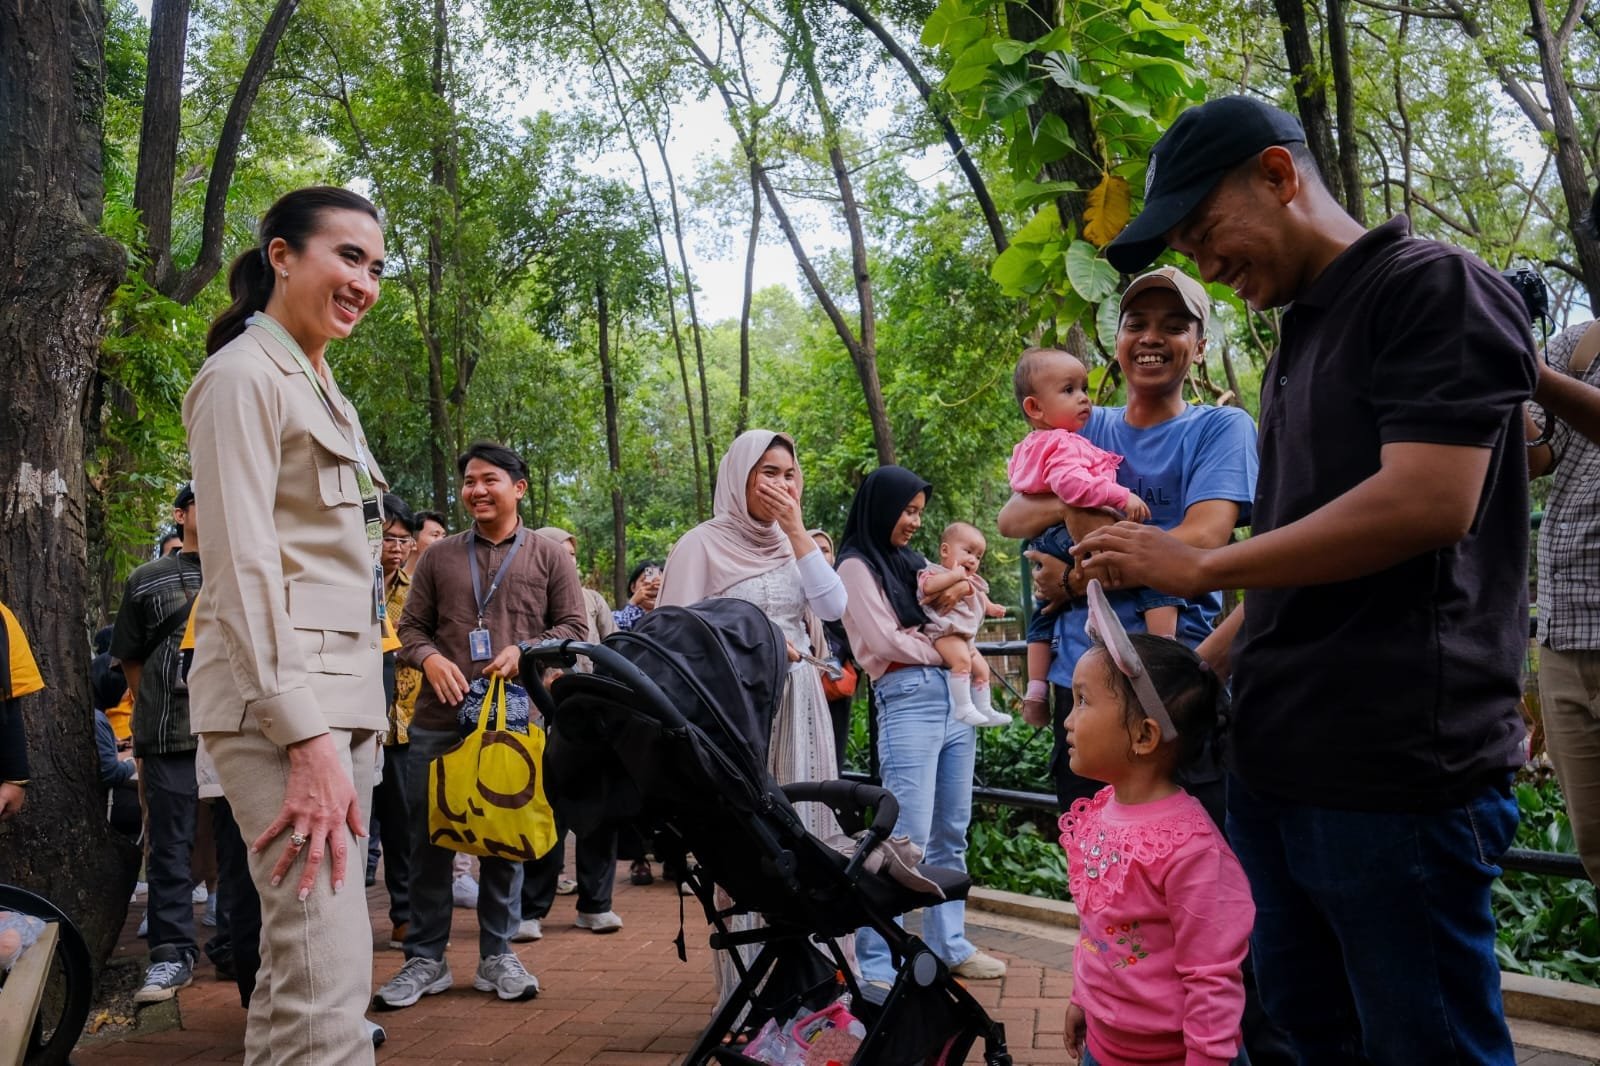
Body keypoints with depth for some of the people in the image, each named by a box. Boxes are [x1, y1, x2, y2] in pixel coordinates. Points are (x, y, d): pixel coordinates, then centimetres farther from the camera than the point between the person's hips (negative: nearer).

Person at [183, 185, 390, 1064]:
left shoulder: (321, 386, 21)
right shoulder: (244, 375, -7)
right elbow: (240, 565, -16)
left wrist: (353, 721, 18)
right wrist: (305, 737, -22)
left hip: (344, 693, 9)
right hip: (278, 698, -9)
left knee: (299, 963, 12)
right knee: (327, 977, -14)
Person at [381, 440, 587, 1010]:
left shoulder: (549, 557, 6)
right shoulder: (438, 556, 10)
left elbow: (572, 625, 4)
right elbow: (411, 627, 10)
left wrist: (523, 651, -13)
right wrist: (430, 658, -11)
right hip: (439, 718, 1)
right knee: (428, 836, 5)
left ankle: (497, 955, 21)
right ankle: (425, 958, 18)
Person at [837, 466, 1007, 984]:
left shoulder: (914, 562, 21)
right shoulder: (857, 566, 0)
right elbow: (887, 641, -8)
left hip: (954, 698, 7)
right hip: (908, 702, -7)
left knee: (950, 836, 11)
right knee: (908, 840, -11)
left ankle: (949, 945, 21)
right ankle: (875, 964, -4)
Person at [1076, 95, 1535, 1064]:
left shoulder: (1435, 287, -7)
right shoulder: (1301, 341, 19)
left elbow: (1429, 501, -21)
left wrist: (1201, 566, -14)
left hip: (1394, 768, -8)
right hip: (1274, 761, 9)